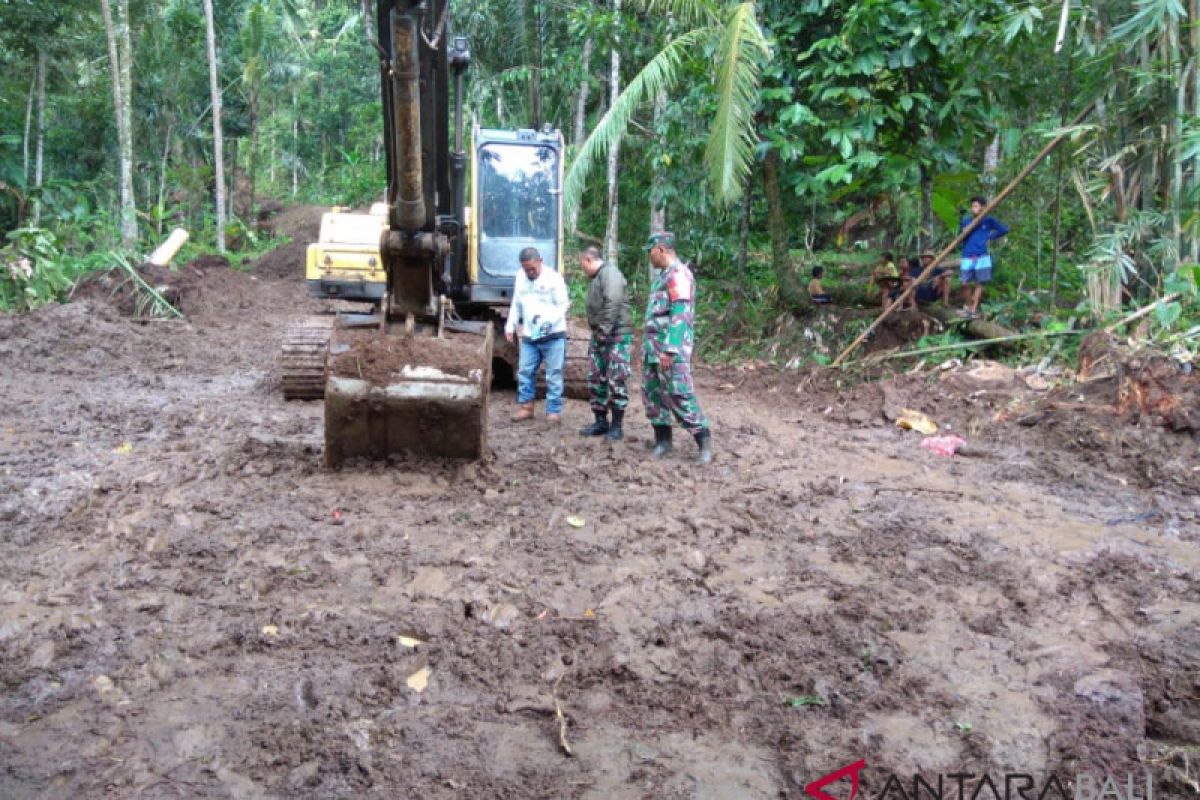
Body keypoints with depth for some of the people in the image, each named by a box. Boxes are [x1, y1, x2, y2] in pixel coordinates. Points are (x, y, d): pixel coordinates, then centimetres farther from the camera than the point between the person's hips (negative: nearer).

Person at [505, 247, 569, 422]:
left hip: (553, 335, -5)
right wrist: (510, 326, 9)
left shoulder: (554, 278, -8)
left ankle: (554, 410, 5)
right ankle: (526, 407, 16)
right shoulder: (520, 278, 10)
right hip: (529, 336, 5)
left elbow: (563, 305, -10)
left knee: (554, 374, -1)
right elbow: (516, 305, 18)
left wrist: (550, 321, -24)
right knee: (525, 372, 6)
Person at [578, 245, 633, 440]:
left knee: (616, 381, -6)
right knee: (596, 380, 9)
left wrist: (605, 330, -24)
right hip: (599, 336, 10)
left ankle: (617, 425, 1)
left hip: (617, 336, -10)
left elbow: (613, 303, -22)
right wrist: (596, 333, 15)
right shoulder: (595, 278, 19)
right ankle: (601, 421, 17)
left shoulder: (610, 272, -10)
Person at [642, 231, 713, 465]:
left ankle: (704, 440, 0)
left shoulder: (678, 274, -14)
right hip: (653, 348, 10)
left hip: (671, 350, -10)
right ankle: (662, 440, 18)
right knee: (652, 394, 10)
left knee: (679, 396, -10)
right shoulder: (663, 275, 18)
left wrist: (669, 349, -26)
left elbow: (680, 315, -21)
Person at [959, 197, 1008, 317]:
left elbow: (1004, 229, 7)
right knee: (965, 284, -1)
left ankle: (974, 309, 8)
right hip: (967, 257, 1)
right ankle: (967, 306, 18)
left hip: (982, 257, -1)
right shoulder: (966, 220, 5)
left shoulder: (988, 221, 1)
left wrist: (990, 236, 1)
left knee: (979, 283, 2)